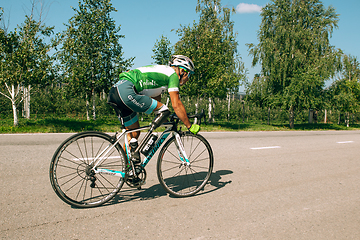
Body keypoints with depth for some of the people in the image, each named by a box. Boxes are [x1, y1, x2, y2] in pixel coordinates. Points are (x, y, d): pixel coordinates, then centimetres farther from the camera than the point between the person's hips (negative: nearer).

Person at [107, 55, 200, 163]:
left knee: (134, 132, 18)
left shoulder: (162, 71, 29)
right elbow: (176, 105, -6)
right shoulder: (173, 74, 1)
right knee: (164, 111, -9)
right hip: (126, 91, -10)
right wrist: (190, 126, 2)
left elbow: (157, 104, 32)